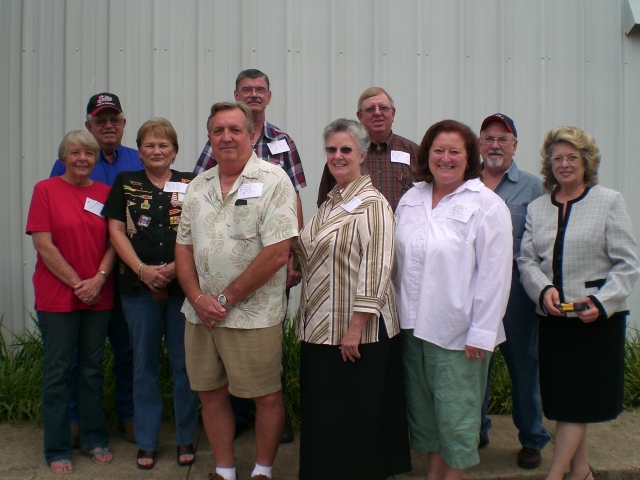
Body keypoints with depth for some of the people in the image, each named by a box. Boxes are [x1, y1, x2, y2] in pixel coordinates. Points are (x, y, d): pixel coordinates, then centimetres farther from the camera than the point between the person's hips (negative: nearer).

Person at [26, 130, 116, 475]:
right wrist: (76, 283, -11)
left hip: (98, 297, 3)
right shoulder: (46, 189, -2)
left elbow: (114, 241, 5)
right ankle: (57, 449, 16)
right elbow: (43, 244, -8)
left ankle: (95, 439, 25)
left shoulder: (104, 193, 7)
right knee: (58, 371, 4)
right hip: (57, 297, -3)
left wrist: (99, 279, -10)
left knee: (93, 369, 11)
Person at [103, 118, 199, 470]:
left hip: (183, 285, -1)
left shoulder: (190, 185, 5)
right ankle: (146, 443, 21)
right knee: (145, 364, 9)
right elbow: (116, 230, 3)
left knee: (184, 363, 5)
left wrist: (176, 267, -12)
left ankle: (185, 439, 19)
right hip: (138, 286, 1)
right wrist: (142, 269, -9)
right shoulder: (125, 184, 9)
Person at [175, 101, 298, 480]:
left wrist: (226, 299, -13)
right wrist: (198, 298, -6)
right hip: (200, 314, 6)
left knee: (267, 396, 6)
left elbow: (277, 254, -17)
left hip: (253, 316, -6)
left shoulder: (272, 180, -10)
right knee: (211, 393, 15)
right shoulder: (199, 186, 10)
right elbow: (184, 246, 11)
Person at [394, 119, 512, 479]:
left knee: (455, 414, 5)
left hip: (457, 332, -5)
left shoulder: (487, 206, -10)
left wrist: (481, 334, -14)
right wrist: (400, 312, 9)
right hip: (414, 325, 6)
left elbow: (494, 275, -13)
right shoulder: (411, 199, 9)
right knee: (424, 409, 17)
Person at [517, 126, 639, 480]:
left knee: (577, 401, -2)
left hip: (597, 320, -4)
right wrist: (544, 289, -14)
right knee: (561, 401, 10)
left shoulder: (609, 202, 0)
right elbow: (526, 260, 5)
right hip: (553, 319, 4)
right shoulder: (537, 208, 11)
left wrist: (601, 301, -17)